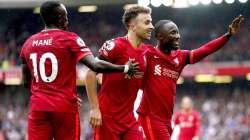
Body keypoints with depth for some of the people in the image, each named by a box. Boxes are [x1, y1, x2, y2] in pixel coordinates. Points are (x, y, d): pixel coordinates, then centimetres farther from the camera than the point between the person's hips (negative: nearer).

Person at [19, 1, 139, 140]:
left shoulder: (29, 43, 10)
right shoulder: (70, 39, -5)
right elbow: (96, 66, -15)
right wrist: (125, 68, -3)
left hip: (37, 108, 4)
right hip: (64, 107, -4)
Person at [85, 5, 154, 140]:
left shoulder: (146, 52, 7)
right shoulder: (116, 46, -13)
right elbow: (91, 74, -14)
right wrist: (94, 108, -17)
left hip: (129, 119, 6)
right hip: (108, 118, -6)